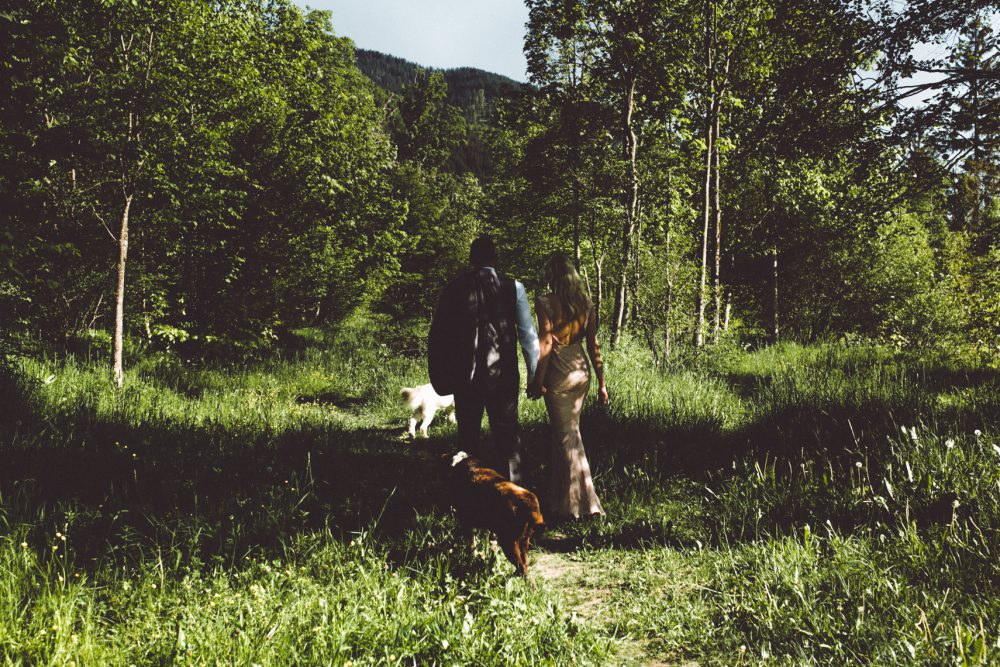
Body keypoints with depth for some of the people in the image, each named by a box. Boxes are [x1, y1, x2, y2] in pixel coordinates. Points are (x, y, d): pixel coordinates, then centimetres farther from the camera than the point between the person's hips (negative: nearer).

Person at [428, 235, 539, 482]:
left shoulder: (453, 289, 2)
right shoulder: (512, 288, -2)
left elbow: (437, 335, 4)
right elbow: (527, 335, -4)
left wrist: (441, 378, 11)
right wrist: (534, 376, 2)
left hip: (465, 377, 1)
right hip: (503, 376, -1)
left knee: (468, 438, 12)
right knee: (507, 438, 6)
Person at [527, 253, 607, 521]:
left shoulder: (546, 303, -11)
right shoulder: (586, 302, 5)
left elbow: (545, 344, -15)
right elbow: (593, 345, 5)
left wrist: (537, 381, -8)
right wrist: (601, 383, 9)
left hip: (558, 376, -6)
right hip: (581, 373, 6)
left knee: (565, 437, 2)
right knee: (570, 432, 18)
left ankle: (578, 504, 6)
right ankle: (561, 493, 30)